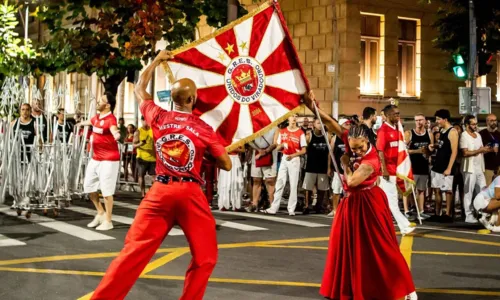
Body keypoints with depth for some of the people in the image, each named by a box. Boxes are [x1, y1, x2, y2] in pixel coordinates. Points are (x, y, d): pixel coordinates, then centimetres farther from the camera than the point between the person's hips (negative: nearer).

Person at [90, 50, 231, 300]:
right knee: (205, 257, 13)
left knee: (134, 251, 3)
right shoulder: (204, 128, 0)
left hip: (160, 192, 3)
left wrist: (156, 61, 32)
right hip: (190, 193, -2)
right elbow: (226, 165, 4)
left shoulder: (158, 118, 5)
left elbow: (139, 90, 24)